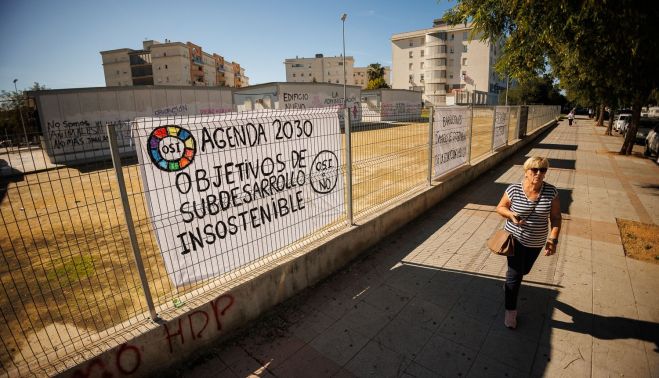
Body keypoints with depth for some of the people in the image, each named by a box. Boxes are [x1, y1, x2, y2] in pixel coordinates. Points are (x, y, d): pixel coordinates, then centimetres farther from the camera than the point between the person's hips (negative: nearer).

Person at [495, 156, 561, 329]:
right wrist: (511, 215, -25)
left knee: (524, 270, 23)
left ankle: (510, 281, 58)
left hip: (536, 242, 3)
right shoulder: (514, 190, -16)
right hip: (516, 238, -3)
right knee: (515, 274, -2)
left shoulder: (551, 191, -11)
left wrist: (553, 239, -15)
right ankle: (510, 310, 14)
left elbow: (555, 217, -6)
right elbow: (500, 207, -4)